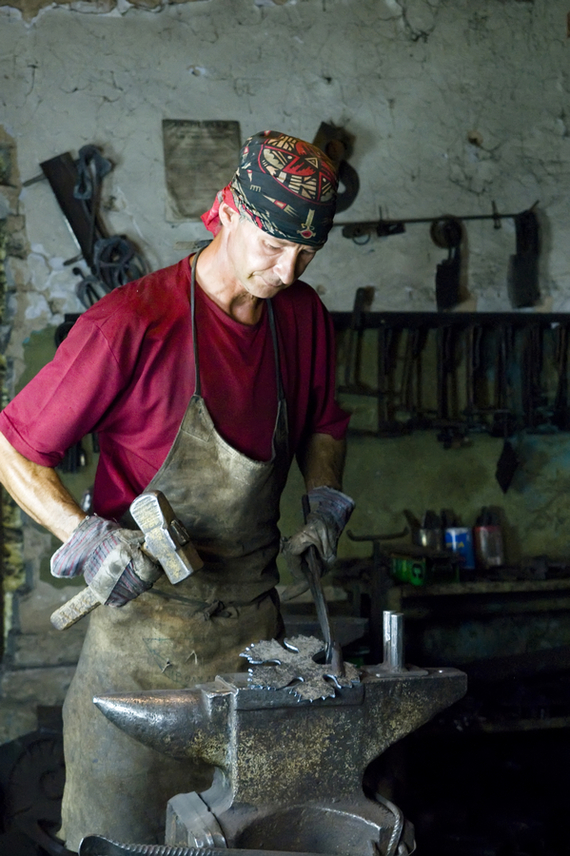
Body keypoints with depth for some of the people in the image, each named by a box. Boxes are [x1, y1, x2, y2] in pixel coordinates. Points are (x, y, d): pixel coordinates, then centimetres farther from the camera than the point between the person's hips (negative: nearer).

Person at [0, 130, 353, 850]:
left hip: (254, 620, 5)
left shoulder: (303, 316, 2)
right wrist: (87, 537, -25)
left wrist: (325, 501, 2)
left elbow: (323, 425, 21)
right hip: (146, 620, -5)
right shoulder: (129, 324, -17)